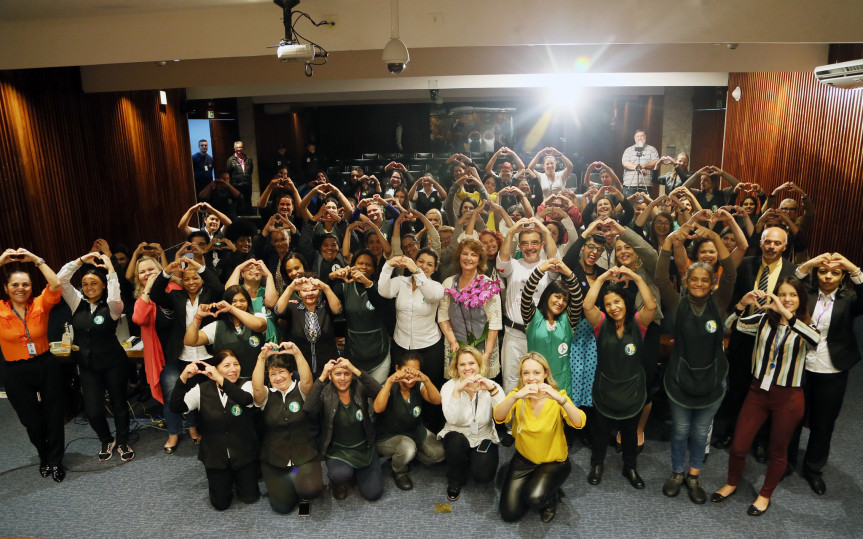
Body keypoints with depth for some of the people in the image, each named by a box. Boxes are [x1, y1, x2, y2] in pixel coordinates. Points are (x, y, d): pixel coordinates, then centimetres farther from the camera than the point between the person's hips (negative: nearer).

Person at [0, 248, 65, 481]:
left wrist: (35, 259, -21)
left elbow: (55, 284, -22)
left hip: (46, 366, 0)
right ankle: (44, 457, 41)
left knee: (53, 415, 10)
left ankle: (56, 462, 28)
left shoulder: (40, 305, -7)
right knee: (31, 420, 15)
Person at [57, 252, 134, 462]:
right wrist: (81, 260, -12)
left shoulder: (112, 307, -11)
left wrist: (110, 269, -28)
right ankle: (106, 441, 29)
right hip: (87, 366, 3)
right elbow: (61, 279, -6)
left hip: (113, 363, -3)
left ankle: (122, 442, 32)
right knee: (93, 410, 1)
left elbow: (115, 298, -35)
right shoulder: (77, 302, 1)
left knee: (119, 404, 11)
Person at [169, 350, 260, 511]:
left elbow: (246, 399, -36)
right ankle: (225, 479, 37)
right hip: (215, 456, 1)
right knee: (221, 504, 8)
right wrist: (183, 378, -36)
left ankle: (238, 476, 36)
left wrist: (220, 379, -47)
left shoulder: (246, 386, -12)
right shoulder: (202, 390, -7)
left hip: (243, 455, -1)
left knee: (250, 497, 7)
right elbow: (176, 407, -21)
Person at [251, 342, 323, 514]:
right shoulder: (267, 395, 0)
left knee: (311, 490, -26)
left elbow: (307, 380, -25)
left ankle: (298, 478, 9)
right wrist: (262, 357, -37)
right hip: (274, 460, 1)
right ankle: (286, 483, 23)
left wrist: (297, 354, -41)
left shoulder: (300, 390, -2)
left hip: (304, 456, -1)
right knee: (282, 506, -10)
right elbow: (257, 387, -22)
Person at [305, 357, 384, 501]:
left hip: (364, 447, 2)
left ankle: (356, 471, 27)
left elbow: (379, 391, -29)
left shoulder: (359, 388, -9)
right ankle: (338, 482, 6)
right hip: (337, 449, -2)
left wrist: (356, 370, -37)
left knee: (373, 493, -4)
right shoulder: (326, 393, -11)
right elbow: (309, 407, -31)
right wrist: (322, 377, -37)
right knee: (341, 474, -33)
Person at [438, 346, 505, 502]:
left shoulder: (491, 386, -9)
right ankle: (455, 480, -2)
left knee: (483, 475, -22)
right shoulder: (449, 386, -10)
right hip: (457, 435, 0)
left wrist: (492, 390, -38)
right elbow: (452, 419, -27)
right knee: (456, 441, -34)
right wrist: (457, 390, -35)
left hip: (484, 438, 0)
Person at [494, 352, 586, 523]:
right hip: (524, 459, 3)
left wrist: (559, 398, -46)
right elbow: (499, 417, -28)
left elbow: (579, 423, -30)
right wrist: (515, 396, -46)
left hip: (554, 461, -2)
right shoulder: (517, 395, -9)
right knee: (509, 513, -5)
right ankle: (529, 486, 23)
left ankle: (551, 496, 6)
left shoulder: (557, 396, -15)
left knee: (535, 497, -28)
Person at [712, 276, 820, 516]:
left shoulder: (805, 327, -6)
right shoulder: (763, 319, -1)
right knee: (738, 446, 7)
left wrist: (786, 313, -39)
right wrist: (742, 303, -30)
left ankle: (765, 495, 38)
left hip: (788, 398, -1)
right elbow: (728, 325, -14)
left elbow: (815, 340, -32)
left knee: (778, 450, 15)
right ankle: (732, 483, 34)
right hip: (758, 391, 2)